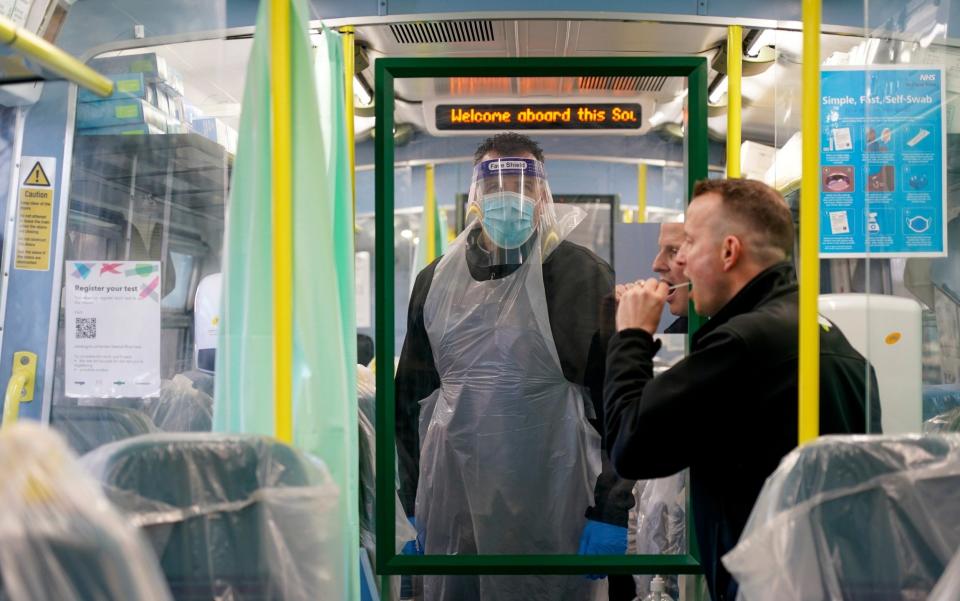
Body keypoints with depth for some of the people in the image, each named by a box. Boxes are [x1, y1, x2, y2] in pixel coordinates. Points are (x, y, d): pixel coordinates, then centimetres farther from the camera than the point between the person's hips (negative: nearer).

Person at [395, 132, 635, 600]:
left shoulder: (584, 277, -4)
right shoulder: (436, 280, 7)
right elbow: (411, 398, 14)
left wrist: (611, 514, -8)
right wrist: (416, 504, 12)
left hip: (550, 515, -3)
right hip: (452, 515, 4)